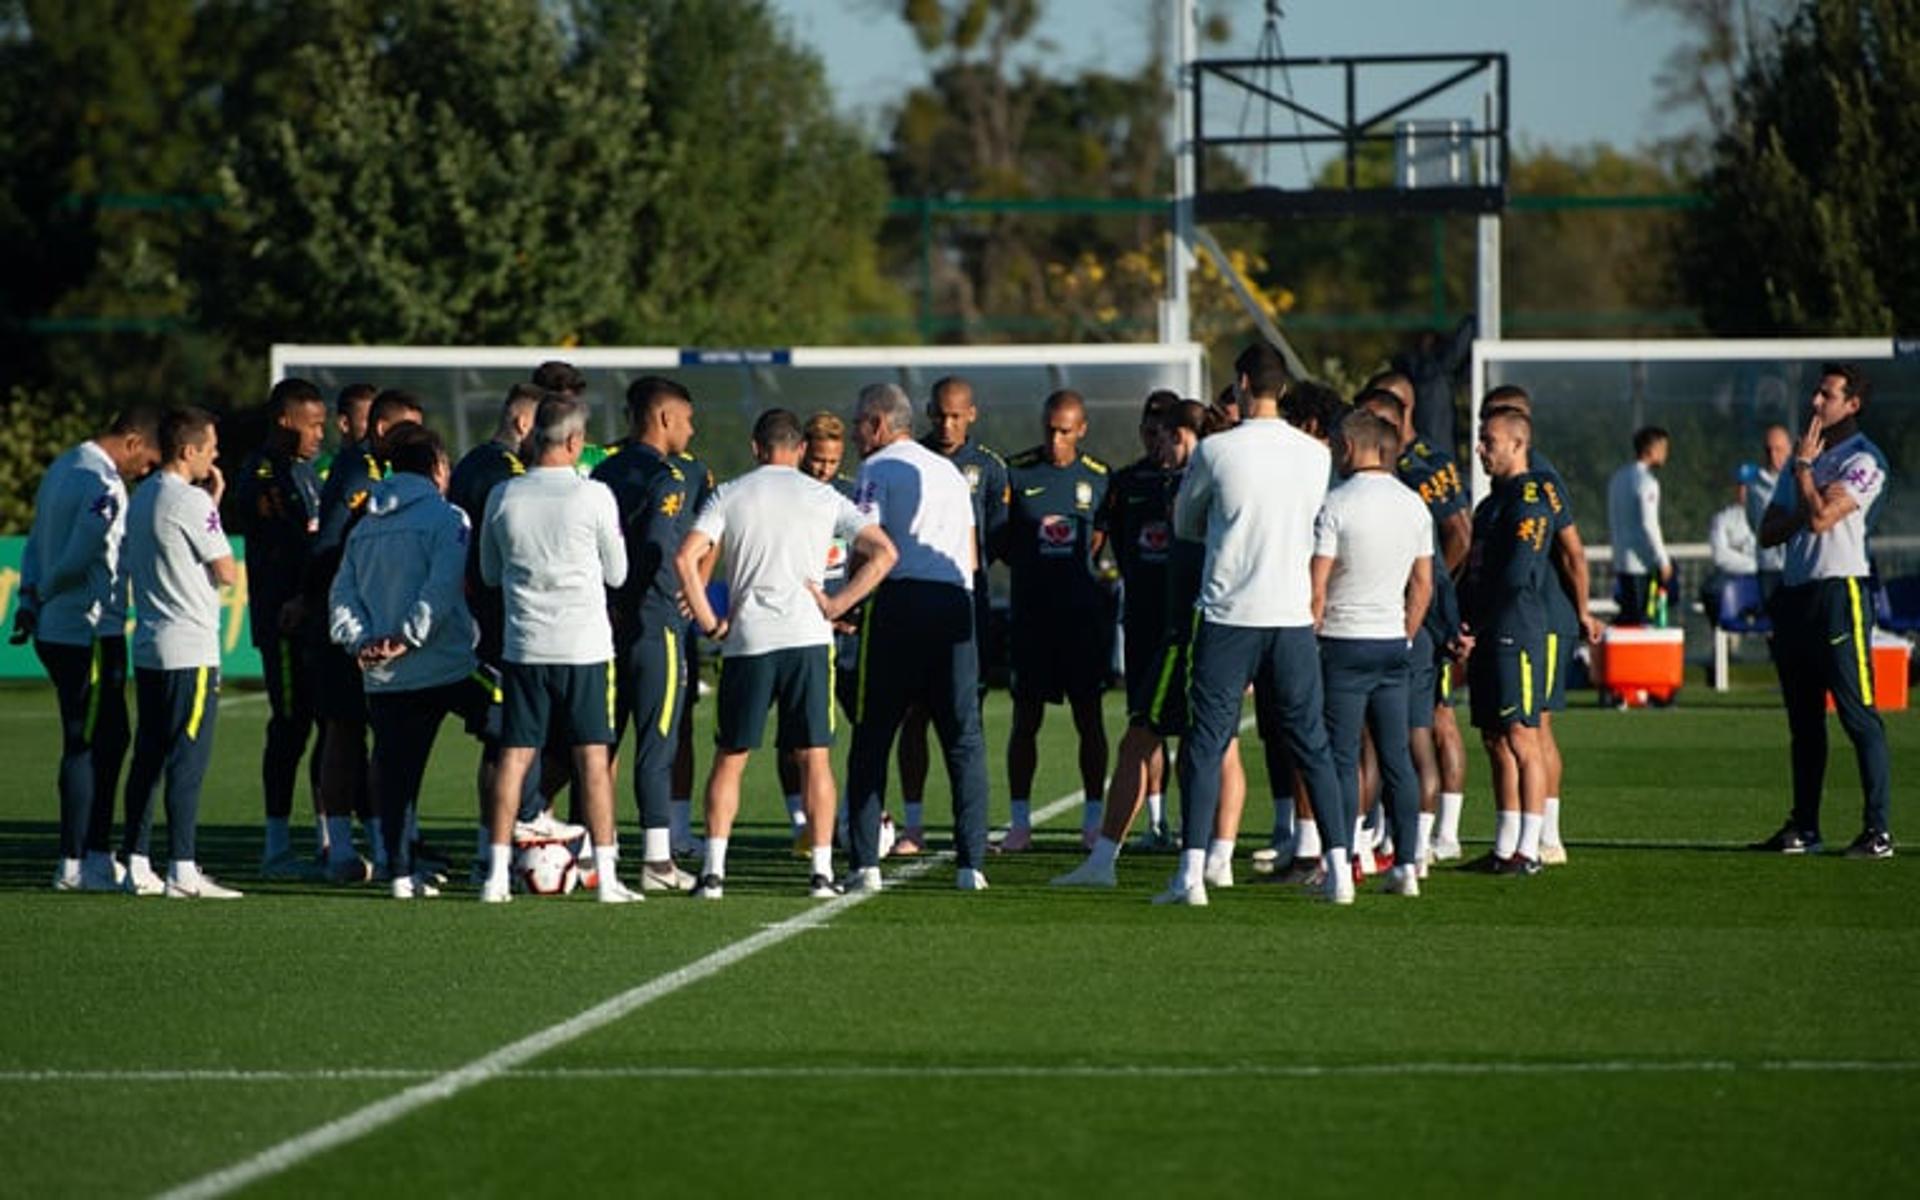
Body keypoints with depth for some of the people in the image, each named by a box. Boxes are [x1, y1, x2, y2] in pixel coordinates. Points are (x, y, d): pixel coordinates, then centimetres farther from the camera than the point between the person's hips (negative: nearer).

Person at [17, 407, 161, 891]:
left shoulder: (63, 467, 15)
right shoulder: (104, 486, -16)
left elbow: (36, 542, 17)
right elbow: (81, 556, -20)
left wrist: (30, 598, 10)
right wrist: (45, 594, -4)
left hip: (55, 630, 9)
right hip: (91, 630, -9)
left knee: (108, 739, 14)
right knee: (89, 744, -4)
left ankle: (94, 854, 17)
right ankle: (76, 864, -2)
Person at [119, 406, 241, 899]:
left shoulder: (141, 500, 13)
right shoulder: (191, 501, -13)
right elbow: (226, 572, -9)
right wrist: (215, 505, 5)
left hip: (148, 649, 9)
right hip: (190, 650, -9)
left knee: (148, 756, 11)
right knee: (188, 760, -9)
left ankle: (136, 864, 13)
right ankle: (183, 870, -12)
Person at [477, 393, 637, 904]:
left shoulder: (503, 497, -1)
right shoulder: (594, 497, -9)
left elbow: (489, 573, 12)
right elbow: (616, 573, 2)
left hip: (523, 646, 2)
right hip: (584, 645, -2)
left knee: (514, 757, 6)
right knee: (593, 759, 1)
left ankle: (497, 873, 4)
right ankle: (606, 875, 1)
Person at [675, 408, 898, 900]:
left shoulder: (730, 495, 5)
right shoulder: (822, 497, 7)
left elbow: (687, 557, -6)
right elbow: (883, 553, 0)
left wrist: (709, 622, 0)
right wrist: (837, 605, 0)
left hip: (747, 638, 0)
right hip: (807, 637, 0)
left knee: (730, 758, 8)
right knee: (815, 756, 6)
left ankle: (714, 870, 1)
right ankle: (822, 870, 2)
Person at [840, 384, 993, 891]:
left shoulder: (878, 469, 2)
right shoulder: (950, 472, 22)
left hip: (900, 601, -5)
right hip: (955, 603, 5)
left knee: (872, 739, 2)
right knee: (964, 739, 6)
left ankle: (865, 863, -2)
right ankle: (971, 863, -1)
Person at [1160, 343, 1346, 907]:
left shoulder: (1215, 451, -7)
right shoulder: (1316, 455, 2)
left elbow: (1183, 526, 8)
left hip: (1228, 617, -3)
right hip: (1293, 617, 3)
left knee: (1206, 744, 1)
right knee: (1312, 747, 10)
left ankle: (1192, 873, -7)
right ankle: (1339, 869, 8)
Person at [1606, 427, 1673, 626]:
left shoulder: (1617, 478, 13)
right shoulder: (1646, 482, -14)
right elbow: (1648, 525, -18)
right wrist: (1663, 560, -12)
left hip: (1621, 562, 8)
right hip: (1642, 563, -8)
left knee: (1628, 615, 13)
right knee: (1643, 617, -5)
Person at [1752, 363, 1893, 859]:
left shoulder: (1863, 460, -6)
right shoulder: (1807, 456, 19)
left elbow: (1821, 517, -18)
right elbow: (1769, 531, 14)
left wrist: (1803, 467, -6)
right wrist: (1805, 512, -4)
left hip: (1840, 591, -8)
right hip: (1795, 593, 8)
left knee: (1859, 715, -10)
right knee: (1803, 720, 11)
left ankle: (1878, 830, -11)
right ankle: (1804, 827, 16)